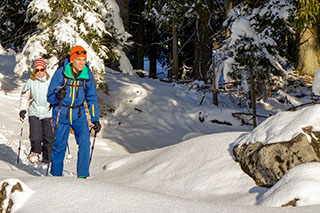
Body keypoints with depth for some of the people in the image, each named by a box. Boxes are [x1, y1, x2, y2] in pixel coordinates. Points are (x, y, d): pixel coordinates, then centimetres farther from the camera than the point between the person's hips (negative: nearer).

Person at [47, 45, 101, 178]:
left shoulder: (87, 75, -6)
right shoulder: (60, 73, -13)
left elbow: (92, 98, 3)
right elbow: (50, 97, -9)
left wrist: (95, 119, -1)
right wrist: (57, 96, -33)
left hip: (78, 114, 2)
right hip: (61, 114, -1)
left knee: (84, 140, -19)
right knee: (59, 145, 3)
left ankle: (82, 174, -13)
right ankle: (56, 174, 26)